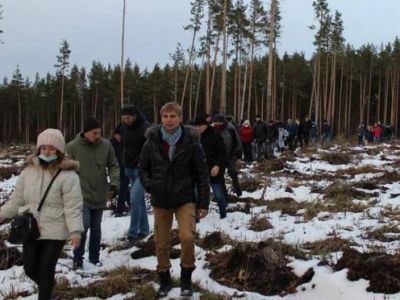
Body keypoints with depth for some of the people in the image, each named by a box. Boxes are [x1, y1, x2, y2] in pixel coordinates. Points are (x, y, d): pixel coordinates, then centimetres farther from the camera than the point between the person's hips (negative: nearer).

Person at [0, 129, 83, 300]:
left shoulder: (68, 175, -13)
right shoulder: (29, 170, 3)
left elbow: (73, 207, -16)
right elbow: (17, 199, 11)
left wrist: (75, 231, -24)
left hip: (55, 231, -5)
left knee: (46, 270, 0)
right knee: (30, 268, 13)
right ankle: (47, 286, 44)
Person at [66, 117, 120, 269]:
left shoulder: (106, 145, -2)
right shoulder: (72, 147, -9)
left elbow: (113, 166, 5)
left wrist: (114, 183, -9)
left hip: (100, 196, 3)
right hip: (82, 196, -3)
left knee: (96, 228, 13)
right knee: (83, 226, -12)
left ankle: (94, 257, 29)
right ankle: (78, 259, 5)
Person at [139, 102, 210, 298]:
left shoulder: (191, 142, -9)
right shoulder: (152, 141, -4)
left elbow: (202, 174, -4)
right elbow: (143, 168, 10)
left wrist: (204, 203, -5)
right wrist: (148, 185, -8)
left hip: (185, 199, -2)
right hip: (160, 200, 2)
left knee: (187, 237, -19)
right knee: (161, 243, 8)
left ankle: (186, 278, 4)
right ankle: (165, 280, 29)